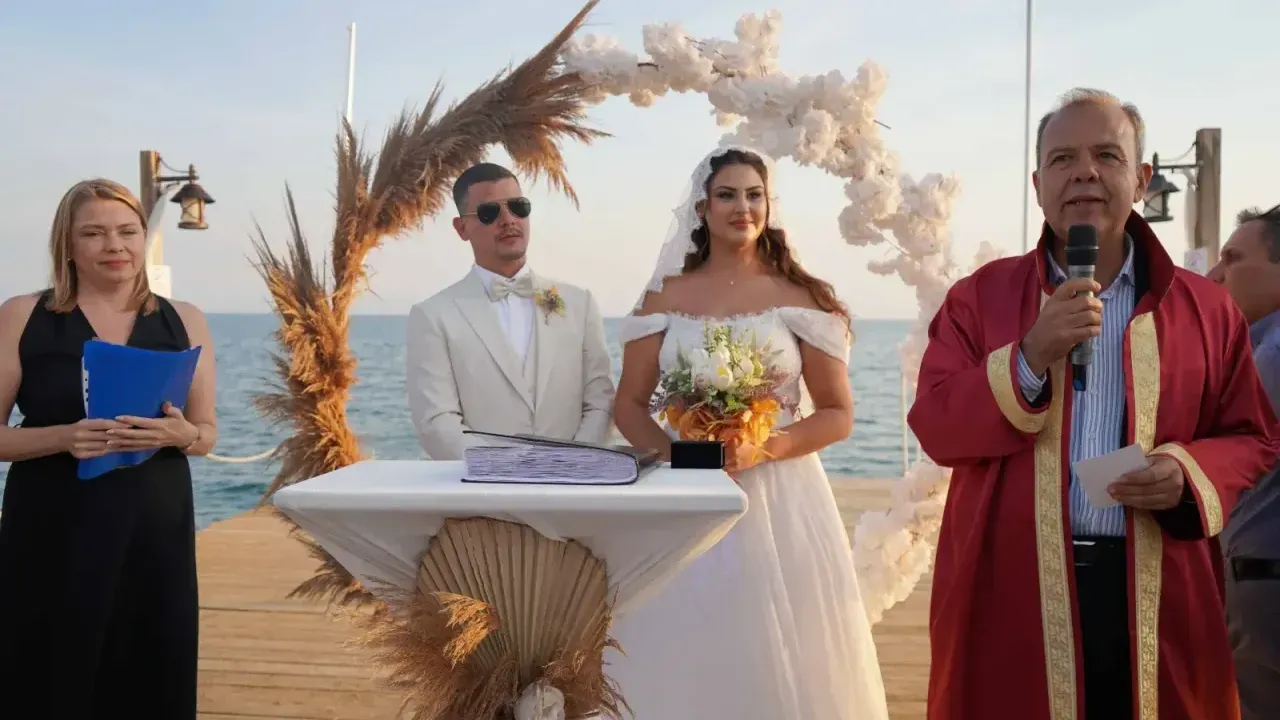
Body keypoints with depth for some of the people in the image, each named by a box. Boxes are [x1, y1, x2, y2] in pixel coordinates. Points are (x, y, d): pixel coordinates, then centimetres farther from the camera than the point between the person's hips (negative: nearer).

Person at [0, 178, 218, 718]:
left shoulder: (184, 322, 6)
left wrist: (179, 434, -11)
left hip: (155, 531, 2)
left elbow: (208, 433, 10)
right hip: (52, 535, -2)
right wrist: (63, 437, -18)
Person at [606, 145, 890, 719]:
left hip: (780, 498, -1)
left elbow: (838, 415, 0)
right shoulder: (666, 297, 5)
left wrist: (763, 450, -16)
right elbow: (628, 406, 5)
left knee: (780, 658, 4)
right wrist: (676, 451, -13)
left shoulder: (802, 298, 1)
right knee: (682, 658, 6)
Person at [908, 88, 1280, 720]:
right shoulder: (980, 295, 4)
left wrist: (1191, 476, -12)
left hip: (1160, 602, 1)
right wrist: (1031, 356, -18)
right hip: (1010, 596, -1)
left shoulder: (1205, 306, 6)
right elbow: (934, 427, -4)